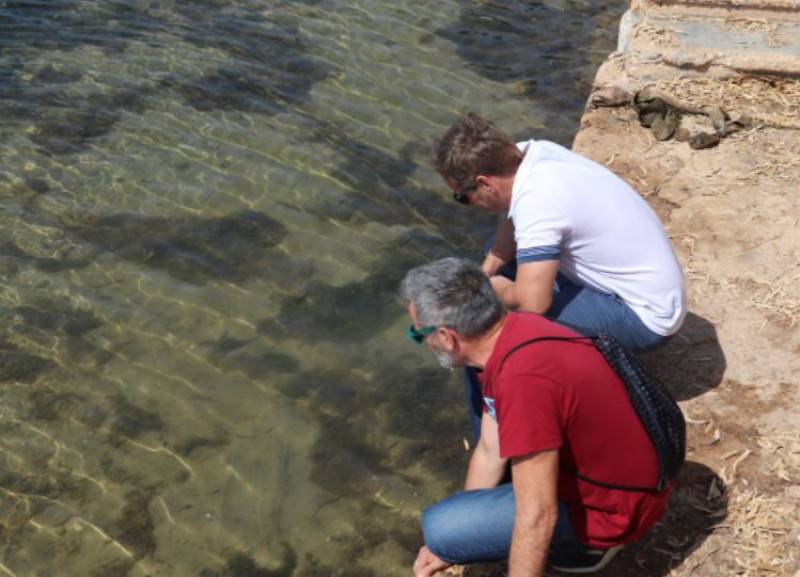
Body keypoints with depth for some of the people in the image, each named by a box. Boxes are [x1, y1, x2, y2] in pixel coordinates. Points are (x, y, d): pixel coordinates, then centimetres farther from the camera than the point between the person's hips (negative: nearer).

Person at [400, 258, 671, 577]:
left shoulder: (523, 379, -34)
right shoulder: (513, 331, -4)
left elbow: (537, 517, -30)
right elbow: (490, 451, 5)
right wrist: (449, 546, 11)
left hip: (611, 505, -9)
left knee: (439, 527, -14)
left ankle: (583, 542, 3)